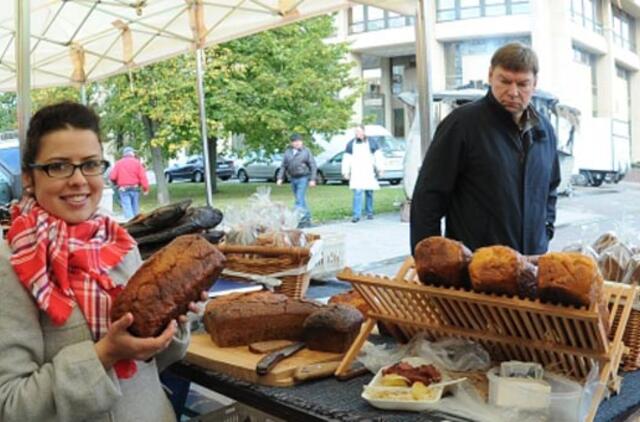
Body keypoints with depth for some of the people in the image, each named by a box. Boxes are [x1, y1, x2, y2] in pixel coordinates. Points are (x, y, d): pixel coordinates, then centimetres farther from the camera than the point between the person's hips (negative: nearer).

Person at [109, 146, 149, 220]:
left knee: (127, 208, -6)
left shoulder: (118, 163, 3)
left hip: (123, 189, -1)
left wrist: (116, 183, 19)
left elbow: (112, 177, -1)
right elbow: (142, 176, -7)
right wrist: (146, 188, -6)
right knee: (136, 209, 12)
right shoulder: (137, 162, 1)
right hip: (135, 188, 1)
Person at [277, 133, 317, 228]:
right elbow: (283, 166, 13)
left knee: (300, 200, -13)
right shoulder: (288, 152, 10)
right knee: (300, 200, 11)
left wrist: (312, 179, -10)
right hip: (293, 179, 6)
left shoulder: (306, 151, -3)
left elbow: (313, 166, -4)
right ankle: (307, 219, 20)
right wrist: (280, 178, 5)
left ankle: (300, 219, -15)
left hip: (303, 178, -5)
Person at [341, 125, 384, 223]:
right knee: (357, 193, -13)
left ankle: (369, 213, 20)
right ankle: (356, 215, -15)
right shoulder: (350, 144, 8)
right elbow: (346, 159, 8)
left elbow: (378, 156, 8)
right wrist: (345, 172, 4)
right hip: (356, 173, -1)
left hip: (369, 173, 1)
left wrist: (379, 170, 2)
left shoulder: (372, 143, 8)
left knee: (369, 193, 6)